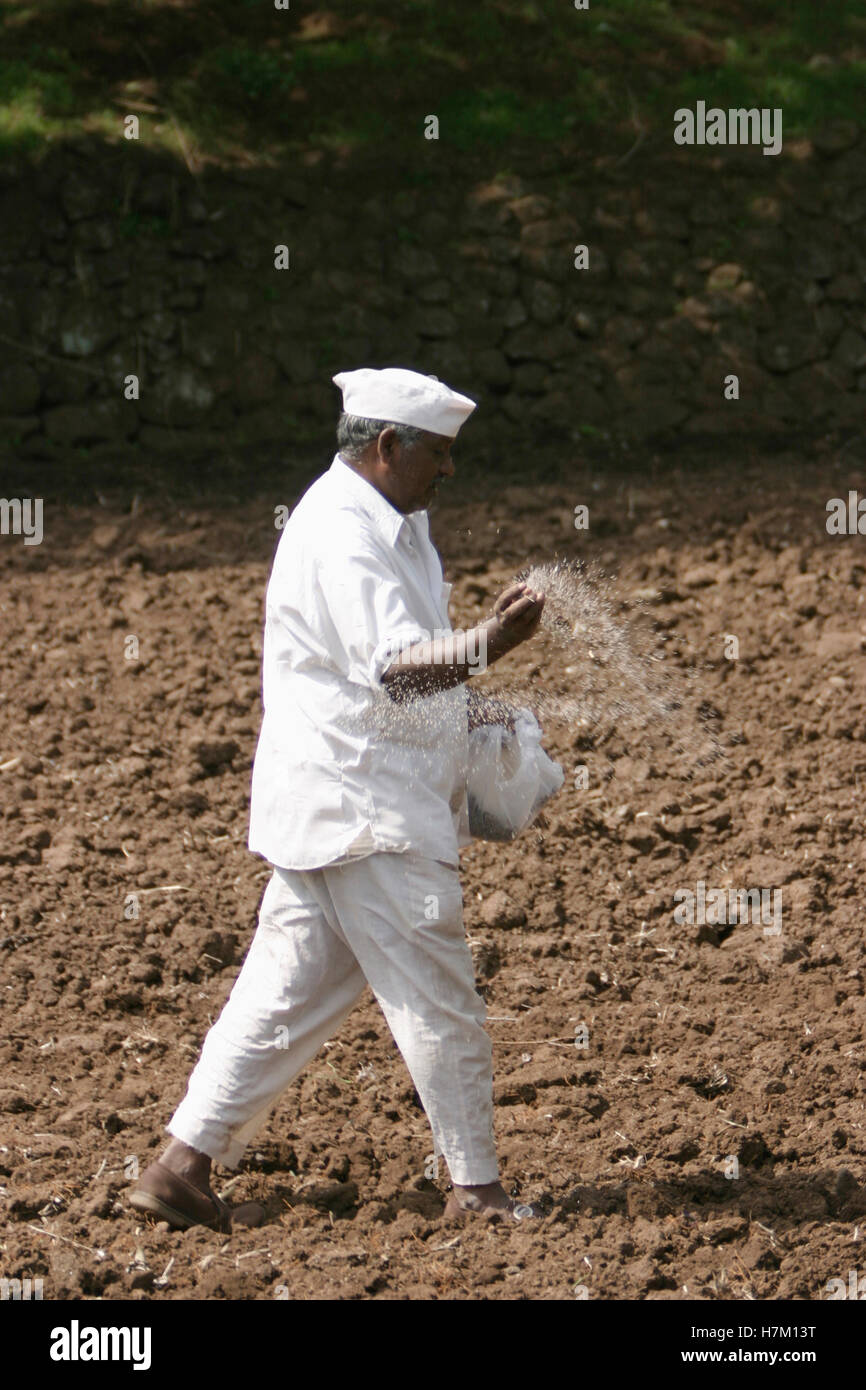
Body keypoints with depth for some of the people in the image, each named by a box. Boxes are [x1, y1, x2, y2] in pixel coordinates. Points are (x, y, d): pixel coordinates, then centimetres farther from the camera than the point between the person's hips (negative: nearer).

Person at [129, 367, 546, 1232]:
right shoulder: (341, 535, -18)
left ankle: (183, 1168, 13)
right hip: (361, 811, -11)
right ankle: (474, 1186, 4)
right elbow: (392, 666, -31)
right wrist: (487, 645, -45)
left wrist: (471, 712, 21)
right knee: (436, 995, -4)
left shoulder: (385, 525, 17)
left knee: (289, 990, 11)